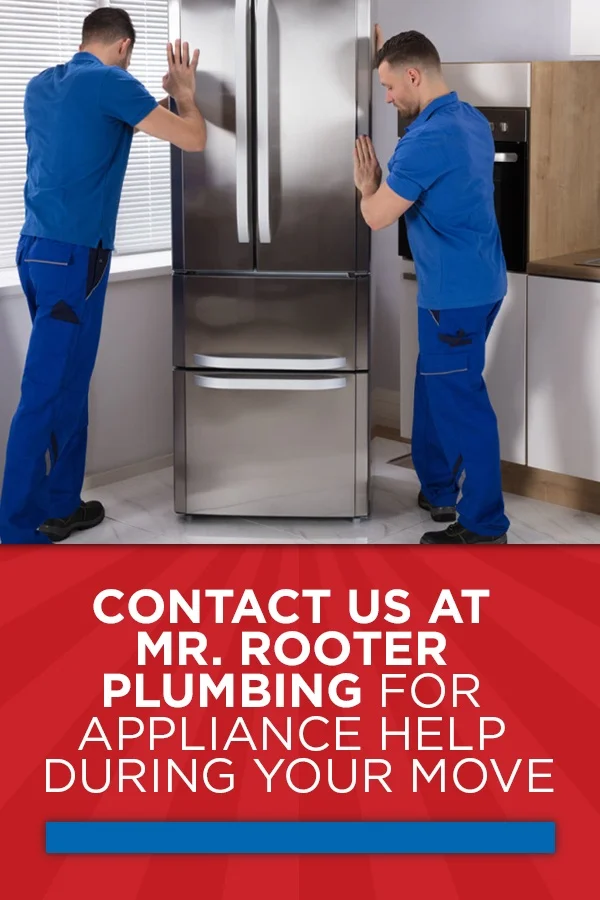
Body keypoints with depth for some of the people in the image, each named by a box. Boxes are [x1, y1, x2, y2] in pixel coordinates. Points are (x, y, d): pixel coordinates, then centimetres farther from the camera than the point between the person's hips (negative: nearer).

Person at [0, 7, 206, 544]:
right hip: (72, 256, -8)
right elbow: (194, 140, -7)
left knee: (69, 382, 17)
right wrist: (184, 93, 13)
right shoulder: (111, 83, -9)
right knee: (46, 393, -6)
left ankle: (59, 505, 24)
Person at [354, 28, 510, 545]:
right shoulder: (472, 120, 8)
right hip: (479, 281, 10)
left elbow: (377, 217, -16)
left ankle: (485, 527, 6)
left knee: (462, 403, -2)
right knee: (436, 387, 22)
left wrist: (366, 185, 4)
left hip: (455, 294, -10)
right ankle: (437, 490, 34)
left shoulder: (427, 140, -22)